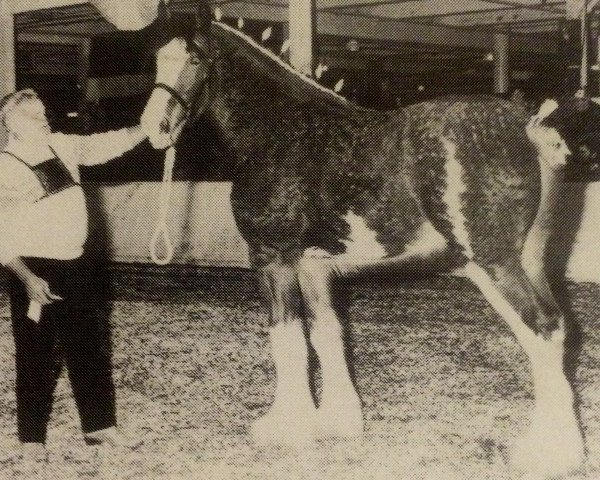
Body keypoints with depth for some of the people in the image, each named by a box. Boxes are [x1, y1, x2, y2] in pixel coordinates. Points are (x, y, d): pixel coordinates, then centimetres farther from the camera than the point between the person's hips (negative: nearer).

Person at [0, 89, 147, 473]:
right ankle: (32, 438, 15)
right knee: (39, 355, 1)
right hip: (36, 272, -6)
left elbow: (109, 144, 5)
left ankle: (100, 426, 24)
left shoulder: (62, 146, 5)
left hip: (75, 265, 7)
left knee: (92, 346, 11)